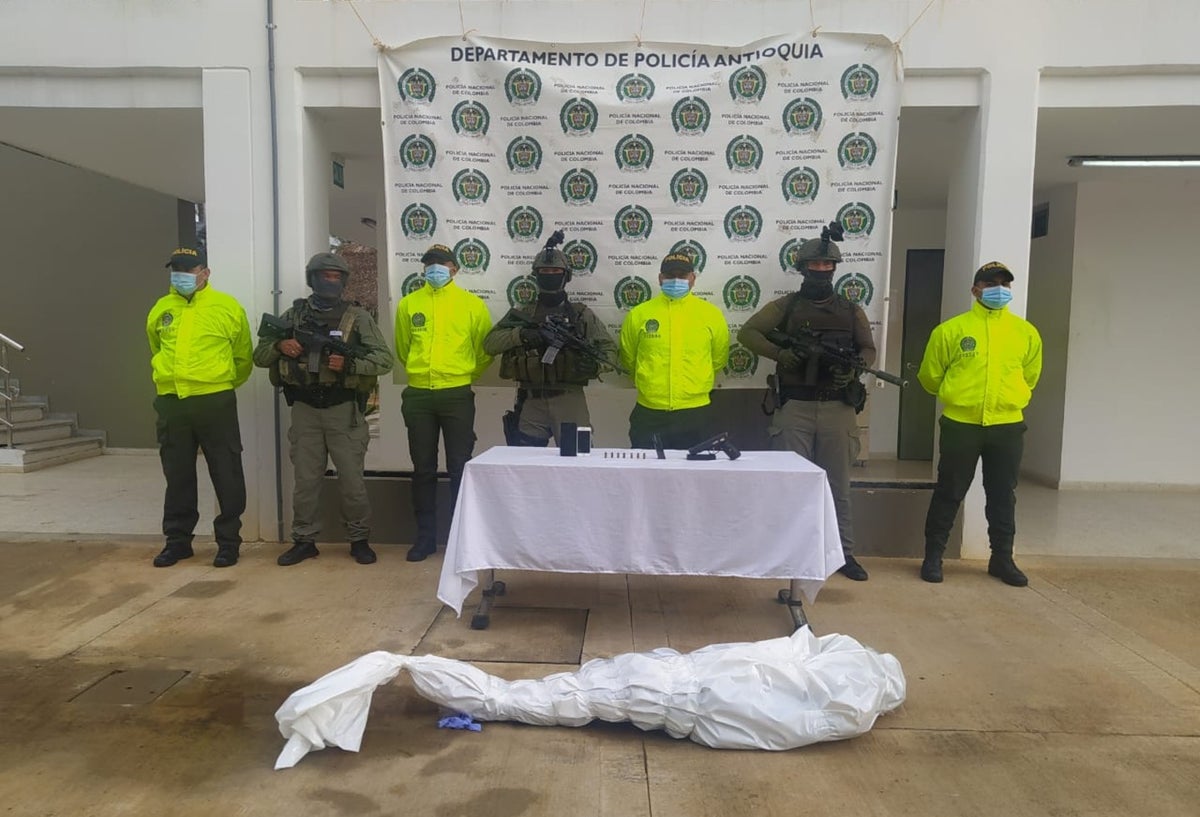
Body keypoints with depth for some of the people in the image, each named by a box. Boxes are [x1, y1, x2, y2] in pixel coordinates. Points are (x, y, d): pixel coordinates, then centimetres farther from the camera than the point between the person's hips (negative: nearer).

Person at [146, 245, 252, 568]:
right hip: (171, 403, 4)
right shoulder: (161, 309, 10)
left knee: (226, 477, 2)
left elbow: (242, 357, 9)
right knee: (177, 477, 12)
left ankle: (228, 542, 13)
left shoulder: (227, 307, -1)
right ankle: (177, 540, 24)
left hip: (215, 402, -4)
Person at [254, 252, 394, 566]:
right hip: (305, 409, 2)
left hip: (343, 410, -2)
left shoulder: (358, 317, 0)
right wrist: (279, 345, -12)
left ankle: (359, 540, 17)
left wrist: (349, 364, -20)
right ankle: (304, 540, 21)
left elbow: (384, 359, -6)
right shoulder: (294, 315, 7)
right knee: (305, 479, 9)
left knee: (352, 478, 3)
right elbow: (260, 356, 10)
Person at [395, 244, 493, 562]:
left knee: (459, 468, 3)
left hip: (457, 396, -2)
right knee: (423, 469, 8)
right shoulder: (408, 304, 6)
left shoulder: (473, 304, 0)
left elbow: (484, 351, 8)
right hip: (418, 396, 2)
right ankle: (425, 537, 19)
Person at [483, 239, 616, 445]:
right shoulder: (522, 314, 12)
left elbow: (610, 349, 7)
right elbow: (490, 343, 2)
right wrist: (520, 334, -15)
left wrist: (595, 365, -15)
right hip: (531, 402, 1)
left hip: (570, 400, -1)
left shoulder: (582, 314, 10)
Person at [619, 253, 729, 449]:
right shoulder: (639, 314, 1)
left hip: (695, 415, 1)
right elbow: (628, 360, 13)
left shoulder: (711, 314, 2)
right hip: (648, 415, 0)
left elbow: (718, 360, 15)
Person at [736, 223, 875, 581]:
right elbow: (747, 332, 0)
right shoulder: (787, 306, 4)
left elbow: (868, 349, 14)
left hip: (837, 408, 2)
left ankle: (844, 553, 19)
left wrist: (853, 370, -8)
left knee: (837, 484, 8)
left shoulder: (851, 310, 9)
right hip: (794, 408, -1)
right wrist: (779, 353, -15)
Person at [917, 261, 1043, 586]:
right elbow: (930, 376, 6)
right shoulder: (951, 330, -5)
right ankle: (933, 556, 17)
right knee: (948, 494, 6)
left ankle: (1002, 558, 26)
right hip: (960, 425, -2)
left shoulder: (1026, 333, 4)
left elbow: (1029, 376, 20)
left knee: (1003, 496, 12)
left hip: (1007, 427, 3)